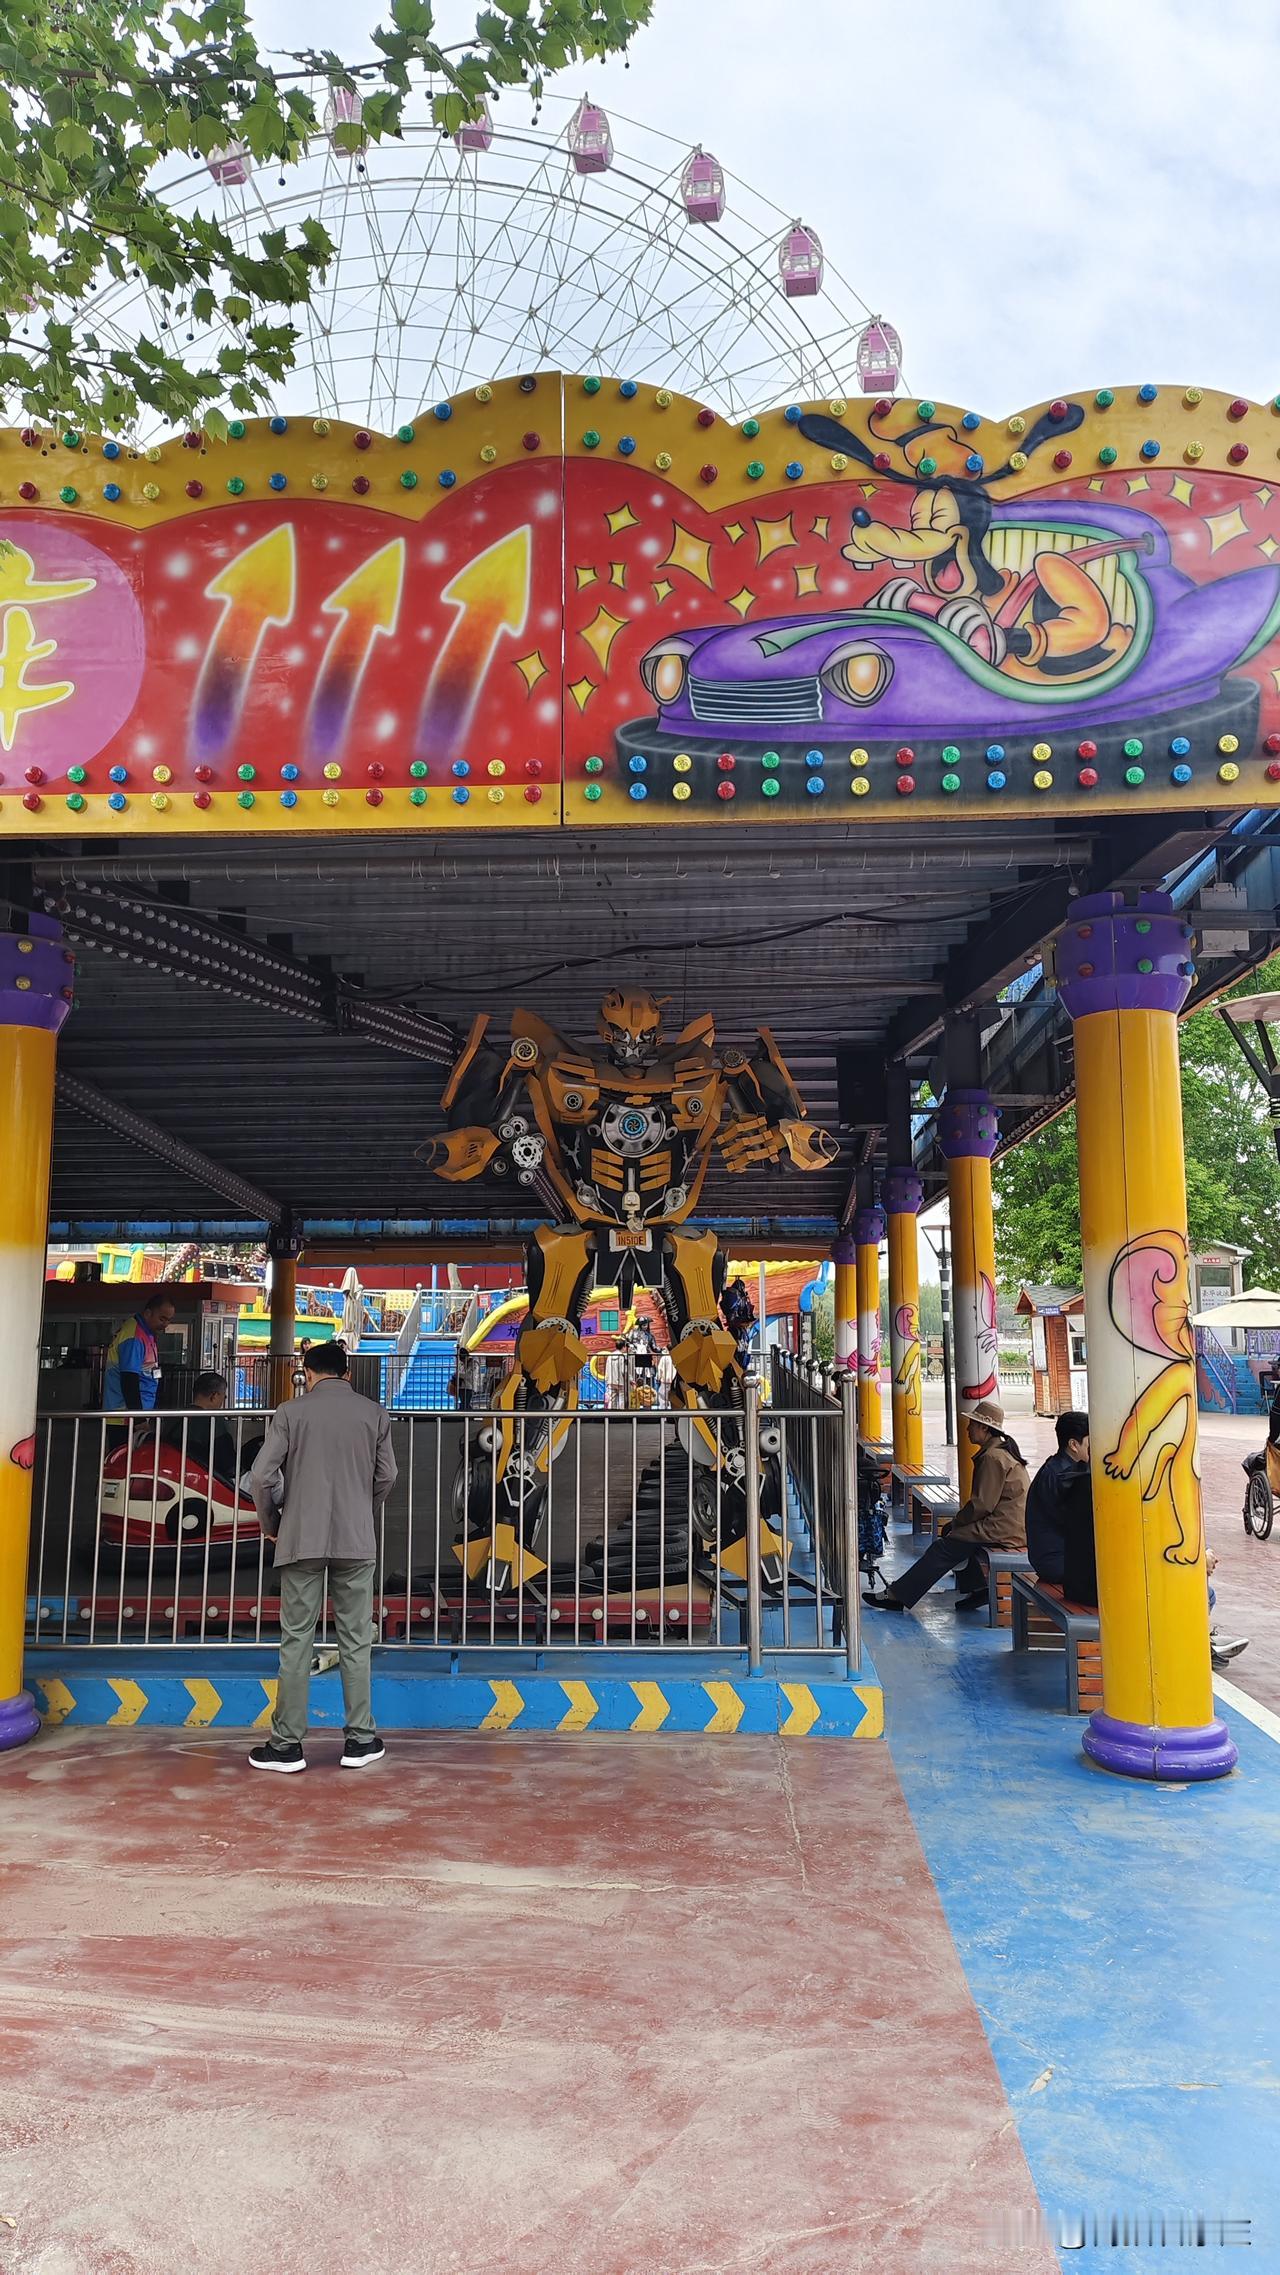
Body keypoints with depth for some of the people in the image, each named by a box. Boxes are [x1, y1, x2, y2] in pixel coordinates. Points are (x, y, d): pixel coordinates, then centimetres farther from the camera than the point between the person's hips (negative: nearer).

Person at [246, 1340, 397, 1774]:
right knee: (355, 1641, 8)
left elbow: (261, 1477, -6)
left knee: (296, 1641, 5)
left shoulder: (291, 1412, -2)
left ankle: (287, 1744, 8)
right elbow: (386, 1477, 7)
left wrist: (271, 1523, 10)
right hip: (357, 1542, 1)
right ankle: (360, 1740, 12)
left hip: (302, 1540, -1)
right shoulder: (373, 1414, 3)